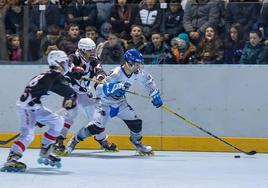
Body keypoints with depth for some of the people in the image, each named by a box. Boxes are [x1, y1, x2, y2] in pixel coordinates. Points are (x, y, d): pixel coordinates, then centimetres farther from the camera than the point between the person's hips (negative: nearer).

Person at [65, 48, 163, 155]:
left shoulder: (137, 72, -11)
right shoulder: (116, 74, -32)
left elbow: (148, 80, 10)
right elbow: (99, 90, -36)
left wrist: (155, 95, 10)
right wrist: (117, 87, -47)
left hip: (120, 103, 6)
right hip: (105, 104, -6)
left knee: (136, 122, -4)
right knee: (97, 127, -19)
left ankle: (137, 143, 26)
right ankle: (74, 140, 2)